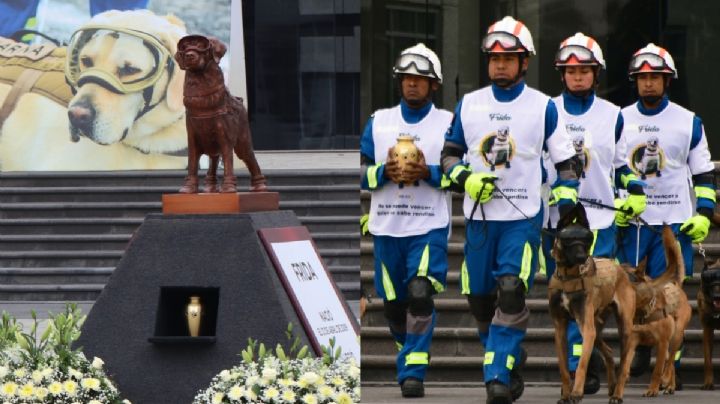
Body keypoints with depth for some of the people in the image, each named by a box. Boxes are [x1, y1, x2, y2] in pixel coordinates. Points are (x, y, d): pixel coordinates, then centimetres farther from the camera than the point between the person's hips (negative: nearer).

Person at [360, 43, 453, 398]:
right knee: (393, 303, 7)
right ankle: (408, 354, 30)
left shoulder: (448, 123, 5)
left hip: (429, 226, -3)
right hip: (386, 226, 3)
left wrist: (428, 172, -15)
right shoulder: (378, 121, 12)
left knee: (421, 295, -19)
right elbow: (361, 172, 10)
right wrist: (385, 171, -10)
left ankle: (413, 372, -19)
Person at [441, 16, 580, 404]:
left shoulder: (543, 107, 1)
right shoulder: (468, 104, 7)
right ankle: (511, 359, 25)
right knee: (479, 298, 5)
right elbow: (449, 153, 14)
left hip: (523, 216, -3)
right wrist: (466, 179, -5)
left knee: (511, 292, -18)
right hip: (478, 215, 3)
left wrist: (566, 207, -4)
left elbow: (565, 161, 5)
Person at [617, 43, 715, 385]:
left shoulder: (688, 123, 5)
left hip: (674, 222, -2)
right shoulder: (620, 121, 9)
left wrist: (703, 214, -3)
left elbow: (704, 174, 8)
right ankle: (640, 345, 21)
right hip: (630, 219, 2)